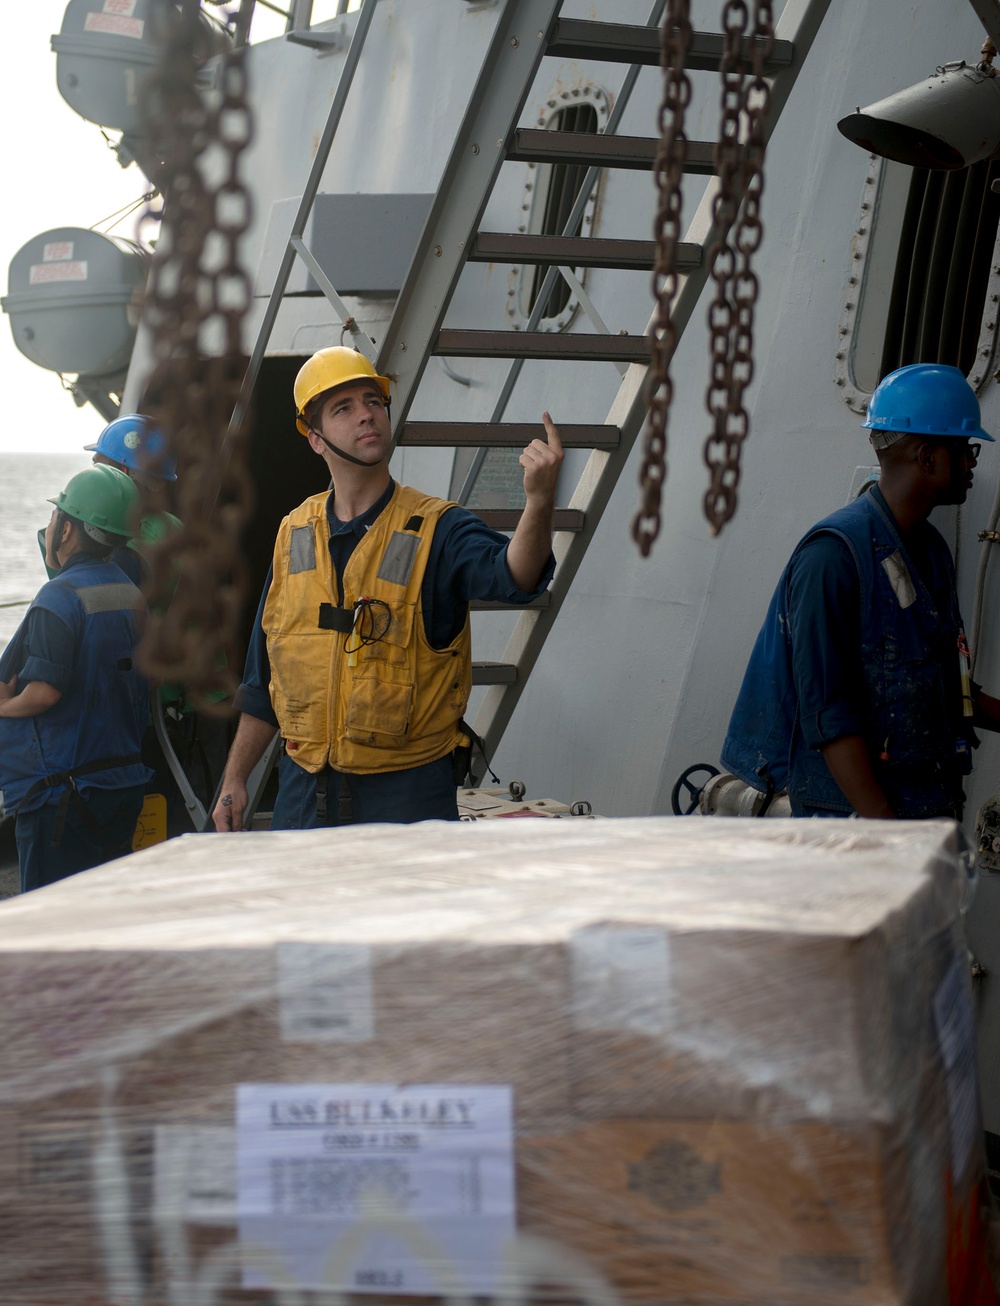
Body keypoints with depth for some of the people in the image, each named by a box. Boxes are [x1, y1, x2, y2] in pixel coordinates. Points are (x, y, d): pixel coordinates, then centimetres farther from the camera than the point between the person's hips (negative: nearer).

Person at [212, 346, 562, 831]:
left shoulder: (436, 529, -6)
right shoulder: (294, 535, 7)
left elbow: (514, 576, -29)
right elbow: (265, 678, 14)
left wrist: (539, 503, -48)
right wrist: (234, 779, 13)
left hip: (406, 793, -4)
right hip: (305, 790, 4)